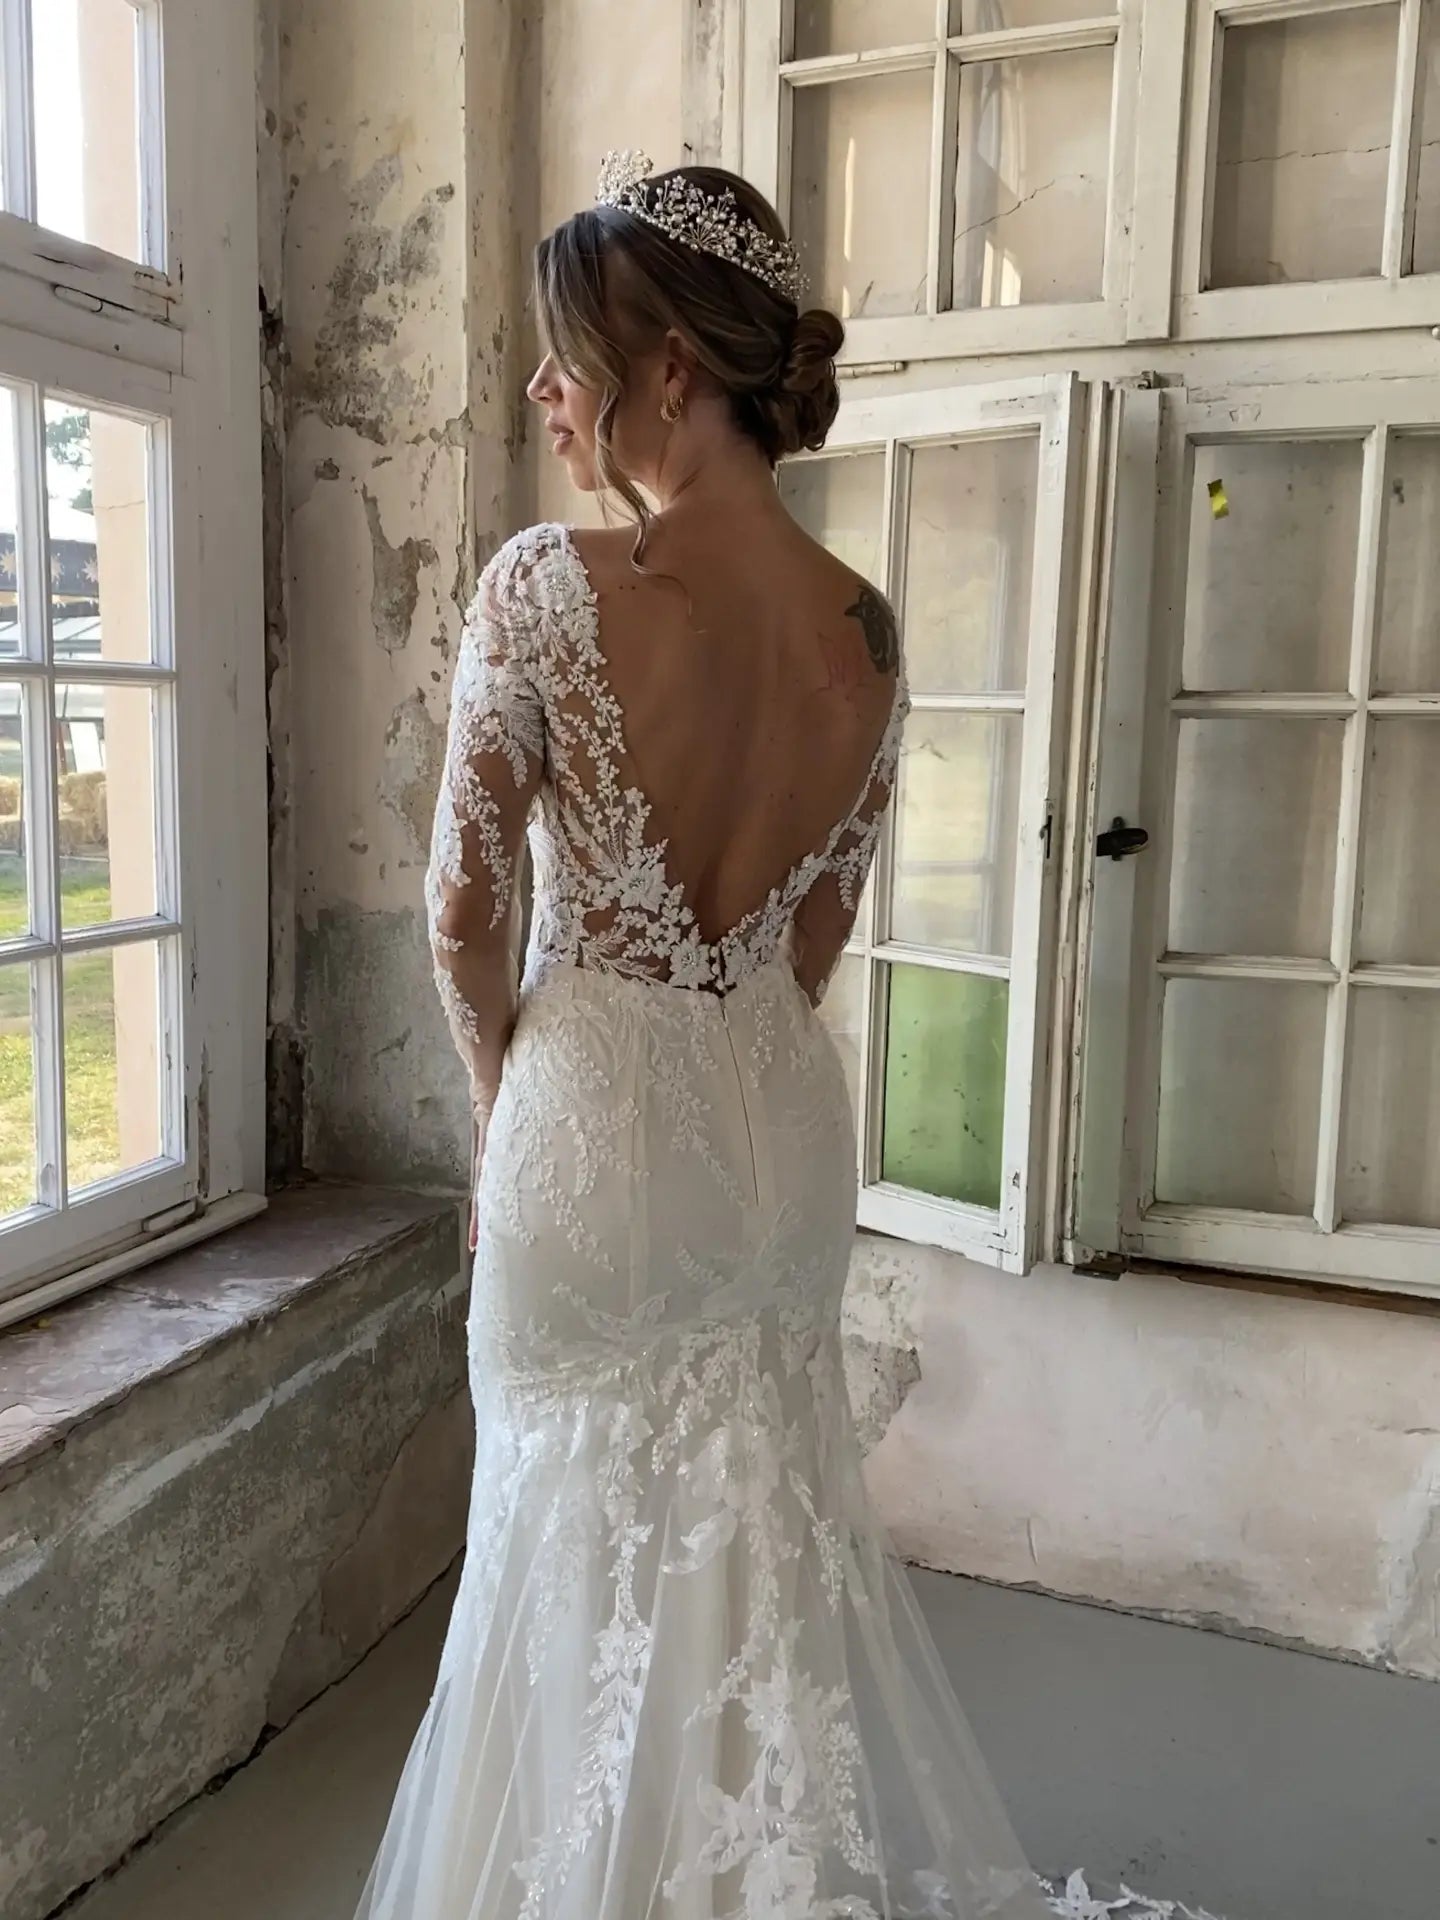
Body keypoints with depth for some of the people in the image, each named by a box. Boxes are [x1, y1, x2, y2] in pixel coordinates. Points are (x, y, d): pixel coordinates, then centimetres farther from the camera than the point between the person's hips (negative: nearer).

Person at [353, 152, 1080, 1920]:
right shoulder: (868, 625, -4)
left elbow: (468, 911, -12)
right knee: (773, 1506, 23)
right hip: (785, 1114, 5)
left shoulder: (547, 588, -20)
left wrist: (501, 1111, 5)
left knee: (596, 1527, 16)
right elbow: (822, 928, 5)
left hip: (595, 1113, -5)